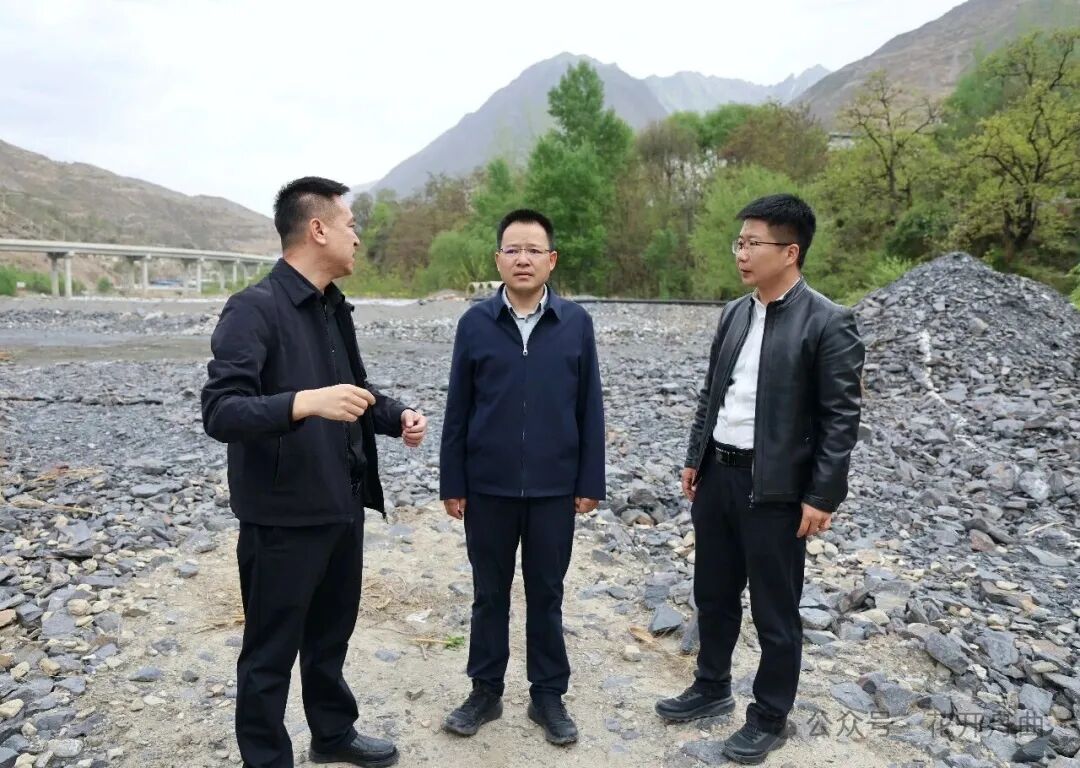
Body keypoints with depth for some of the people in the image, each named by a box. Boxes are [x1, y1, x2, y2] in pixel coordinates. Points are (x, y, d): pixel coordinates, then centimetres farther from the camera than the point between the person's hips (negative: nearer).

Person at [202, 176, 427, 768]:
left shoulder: (334, 307, 10)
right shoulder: (254, 308, -17)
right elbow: (220, 412, -26)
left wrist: (397, 417, 0)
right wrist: (306, 403, -40)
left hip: (343, 506, 8)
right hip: (284, 516, -8)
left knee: (332, 632, 24)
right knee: (271, 652, 10)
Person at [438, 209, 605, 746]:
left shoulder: (576, 322, -2)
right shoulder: (475, 322, -2)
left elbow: (589, 409, 1)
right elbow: (457, 410, 1)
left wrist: (590, 482, 0)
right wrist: (451, 483, 1)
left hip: (554, 487, 0)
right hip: (488, 487, 1)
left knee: (546, 595, 13)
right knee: (489, 593, 14)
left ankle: (548, 696, 29)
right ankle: (485, 691, 31)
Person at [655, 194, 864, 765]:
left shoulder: (827, 323, -12)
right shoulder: (734, 314, 8)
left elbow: (841, 417, -13)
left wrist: (822, 496, -15)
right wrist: (695, 459, 13)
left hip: (775, 487, -7)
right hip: (717, 474, 7)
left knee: (774, 612, 8)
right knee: (713, 595, 19)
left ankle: (770, 719, 28)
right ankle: (711, 689, 39)